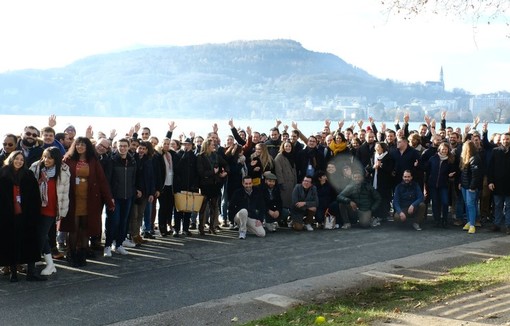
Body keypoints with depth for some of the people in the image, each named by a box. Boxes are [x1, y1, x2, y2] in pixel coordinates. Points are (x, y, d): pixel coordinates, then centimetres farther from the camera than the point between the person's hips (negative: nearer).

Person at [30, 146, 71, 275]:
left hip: (51, 209, -3)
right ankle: (50, 264, 20)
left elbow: (65, 193, -4)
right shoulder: (35, 168, -2)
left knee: (41, 236, -3)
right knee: (42, 236, 9)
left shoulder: (63, 172, -8)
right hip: (37, 207, 3)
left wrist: (62, 211, -3)